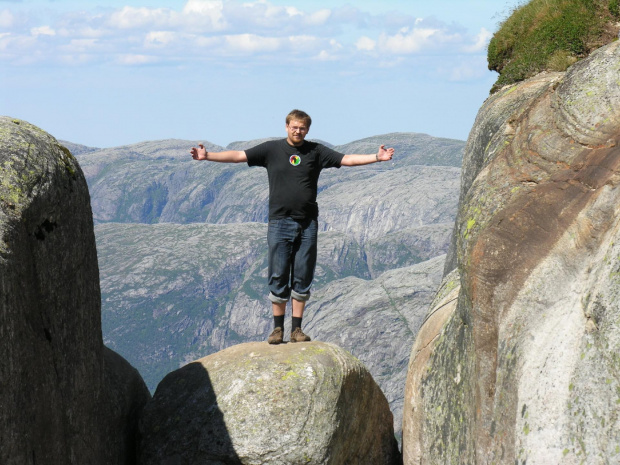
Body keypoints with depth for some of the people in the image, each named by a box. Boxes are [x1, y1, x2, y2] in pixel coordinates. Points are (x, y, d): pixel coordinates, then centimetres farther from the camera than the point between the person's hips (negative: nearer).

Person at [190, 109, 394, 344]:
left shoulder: (316, 151, 8)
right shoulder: (272, 149, 6)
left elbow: (347, 159, 5)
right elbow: (238, 156, 3)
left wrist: (376, 157, -6)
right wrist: (207, 156, -7)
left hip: (308, 224, 1)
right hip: (280, 222, -1)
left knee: (303, 278, 3)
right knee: (278, 277, 0)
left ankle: (297, 329, 10)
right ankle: (278, 328, 8)